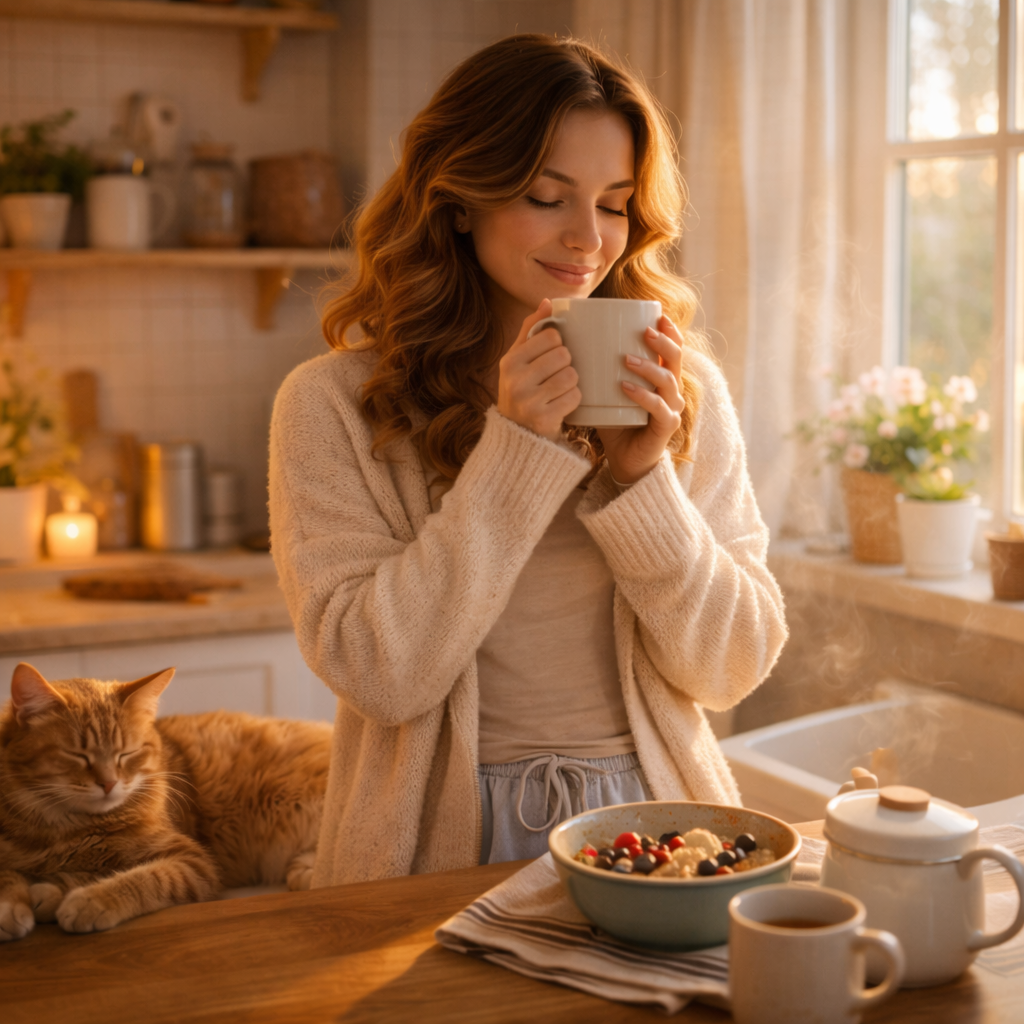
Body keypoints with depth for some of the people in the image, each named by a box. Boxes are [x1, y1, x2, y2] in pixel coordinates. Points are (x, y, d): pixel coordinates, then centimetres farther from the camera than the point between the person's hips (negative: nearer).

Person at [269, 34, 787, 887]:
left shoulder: (683, 389, 5)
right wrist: (517, 449, -14)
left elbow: (732, 670, 3)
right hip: (443, 852, -2)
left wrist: (642, 479, -11)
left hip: (652, 843, 2)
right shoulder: (333, 403, -2)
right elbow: (379, 674, -10)